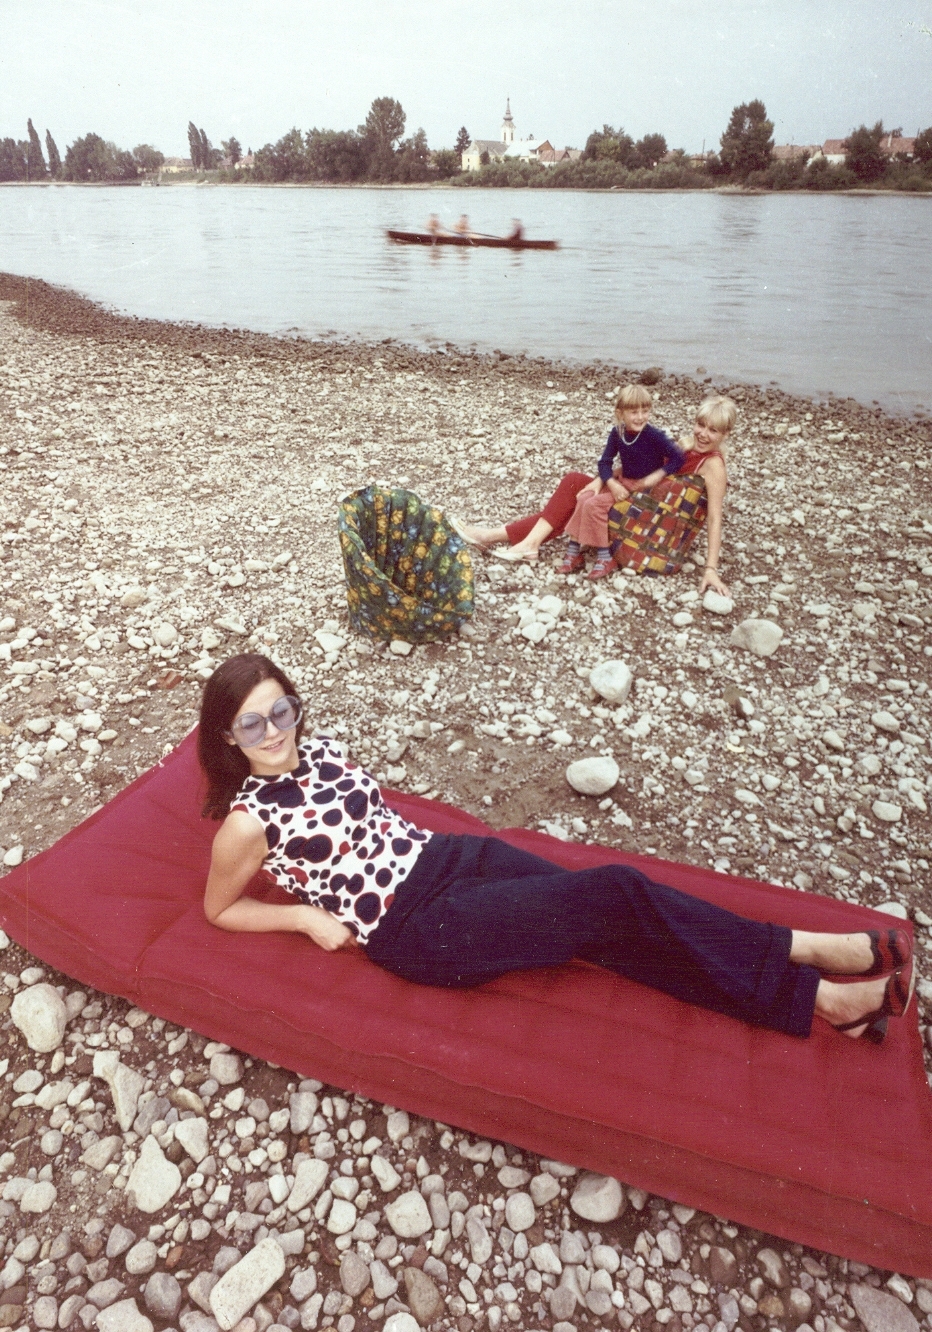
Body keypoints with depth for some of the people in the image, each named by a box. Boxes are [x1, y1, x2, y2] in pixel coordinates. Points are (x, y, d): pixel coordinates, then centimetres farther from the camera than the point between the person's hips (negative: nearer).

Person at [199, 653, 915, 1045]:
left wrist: (401, 838, 9)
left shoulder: (317, 746, 8)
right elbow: (220, 908, 4)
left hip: (447, 855, 7)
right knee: (612, 896, -18)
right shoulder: (247, 820, -9)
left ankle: (822, 997, -6)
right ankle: (816, 973, -6)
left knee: (619, 928, -10)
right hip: (417, 930, -6)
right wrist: (308, 915, -6)